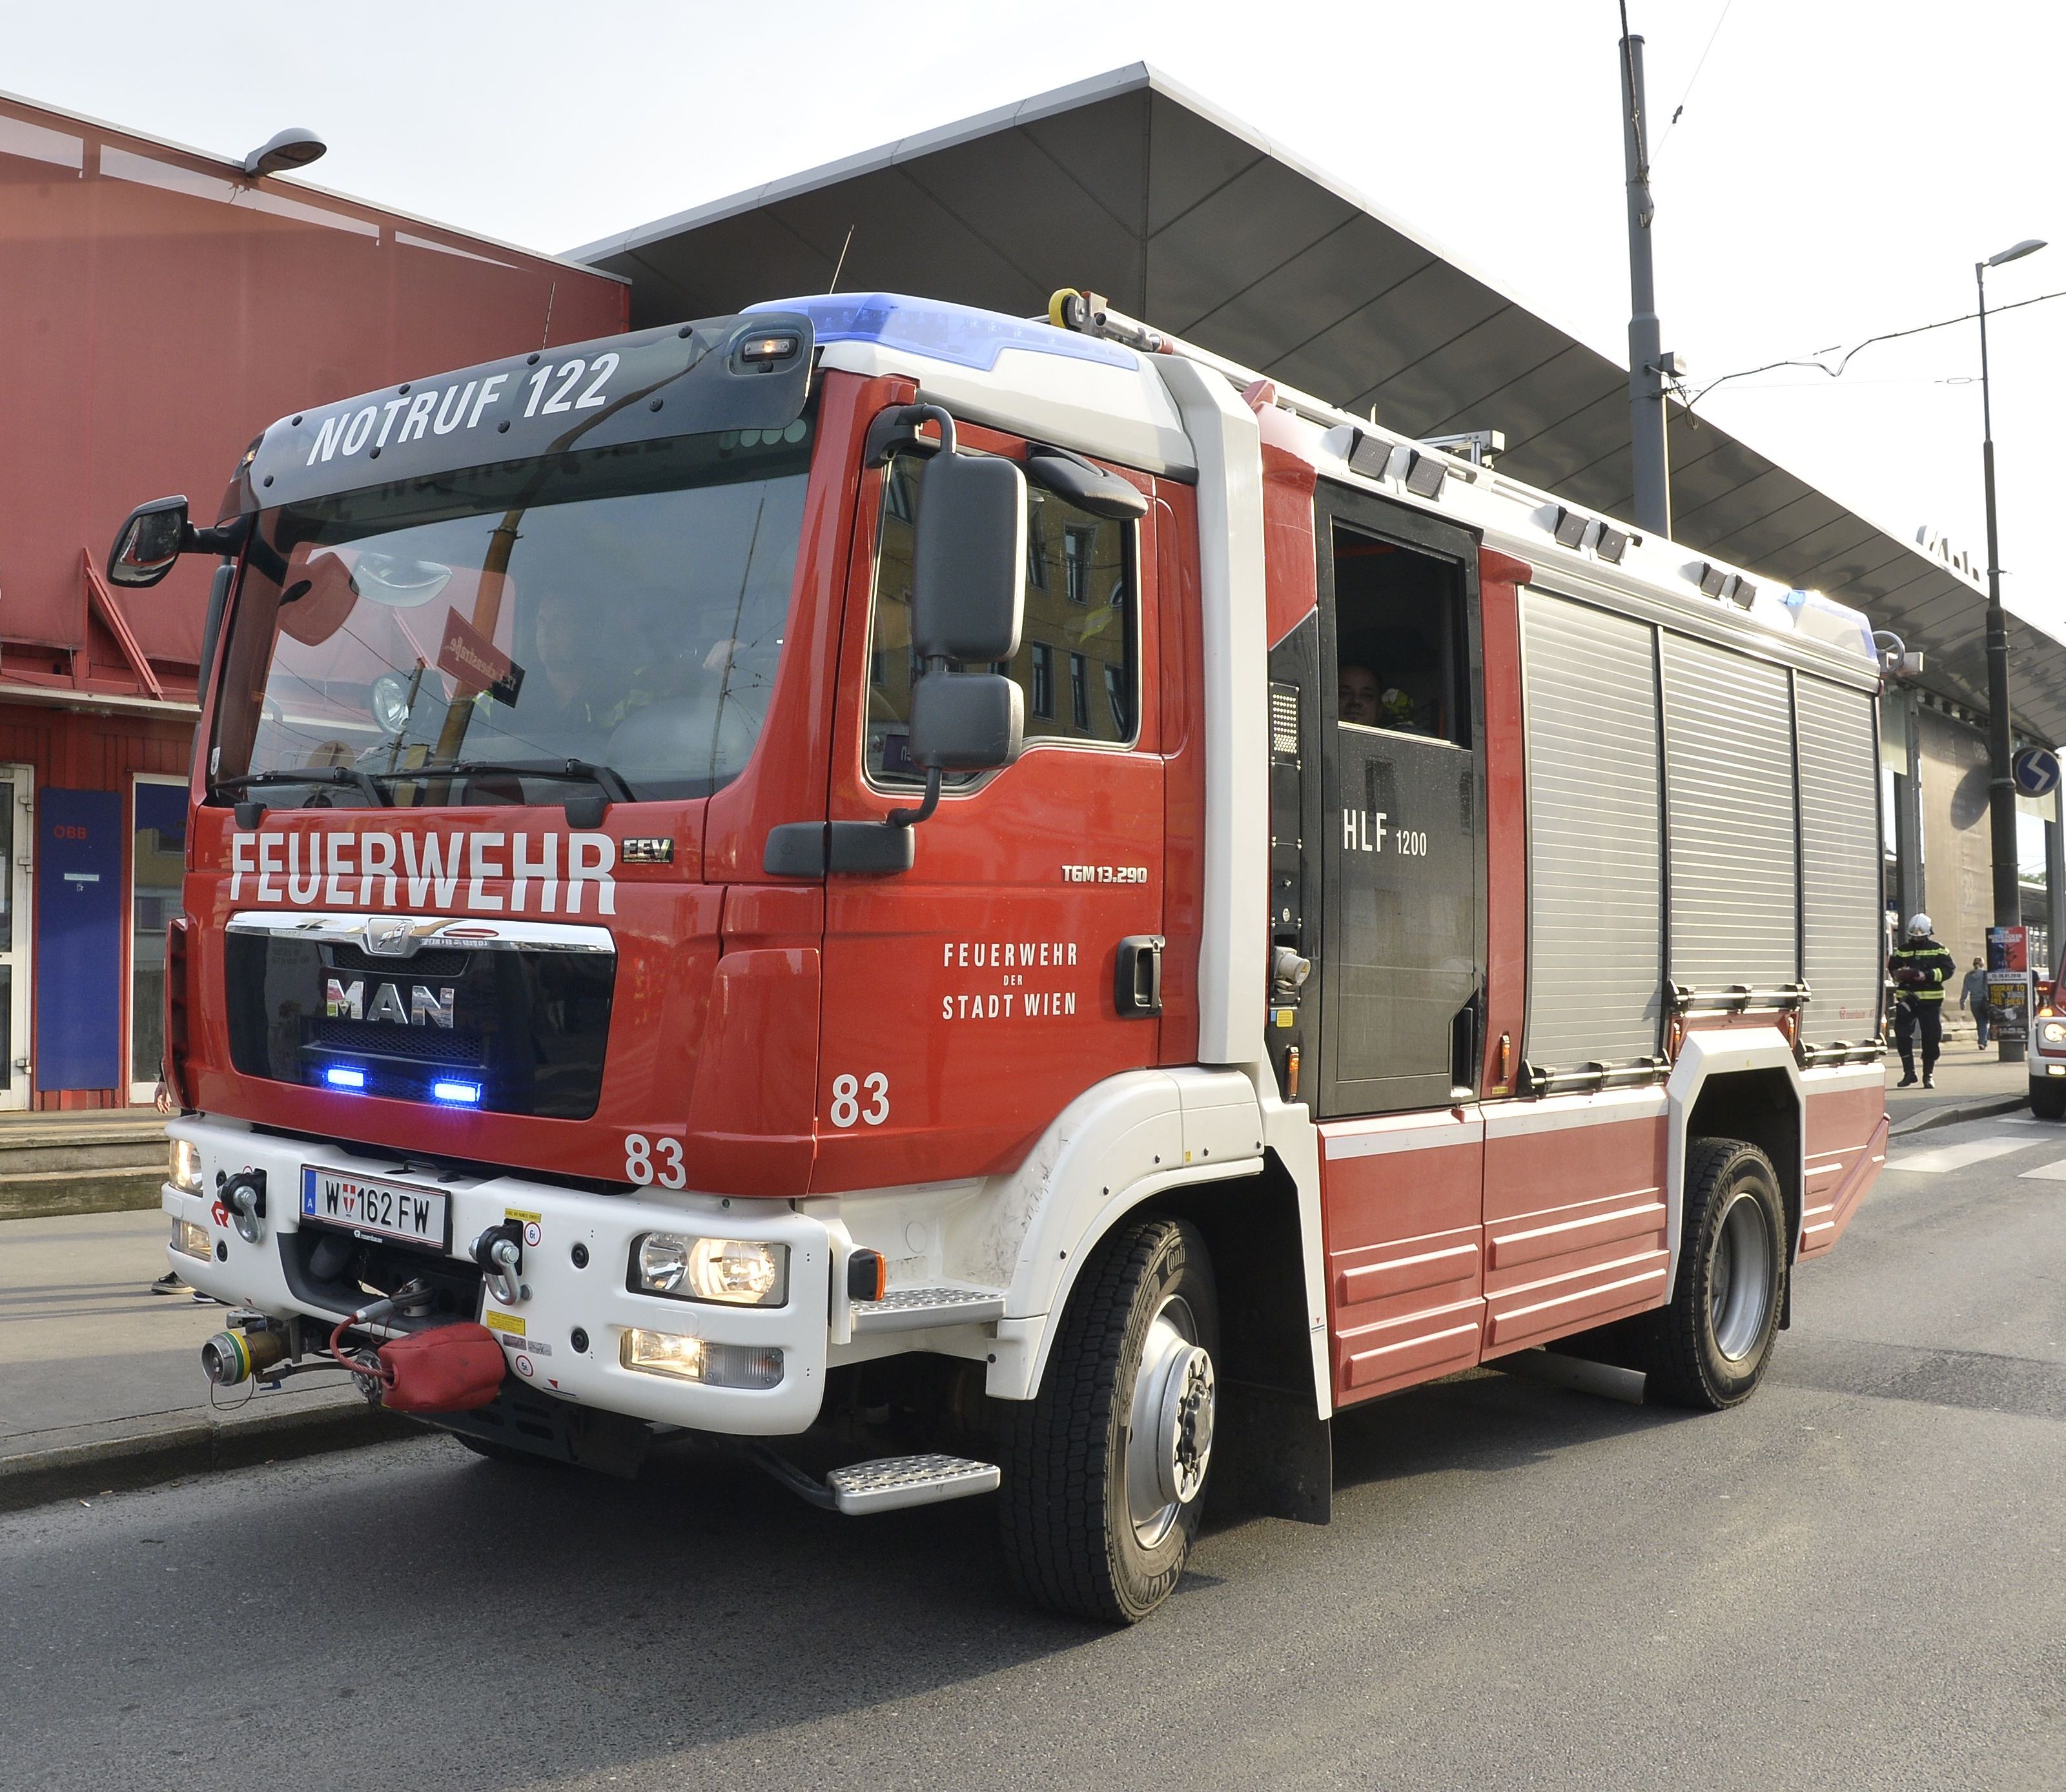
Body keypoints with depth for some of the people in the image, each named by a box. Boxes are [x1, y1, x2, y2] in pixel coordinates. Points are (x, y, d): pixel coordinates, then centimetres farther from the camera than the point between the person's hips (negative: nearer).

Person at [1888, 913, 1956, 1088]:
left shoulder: (1938, 949, 4)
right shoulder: (1902, 950, 11)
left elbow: (1949, 968, -4)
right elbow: (1892, 968, 11)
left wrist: (1928, 975, -17)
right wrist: (1900, 974, -12)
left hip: (1931, 1001, -2)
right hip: (1906, 999, 2)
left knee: (1931, 1038, 1)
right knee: (1902, 1035, -6)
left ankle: (1929, 1074, 13)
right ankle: (1909, 1072, 6)